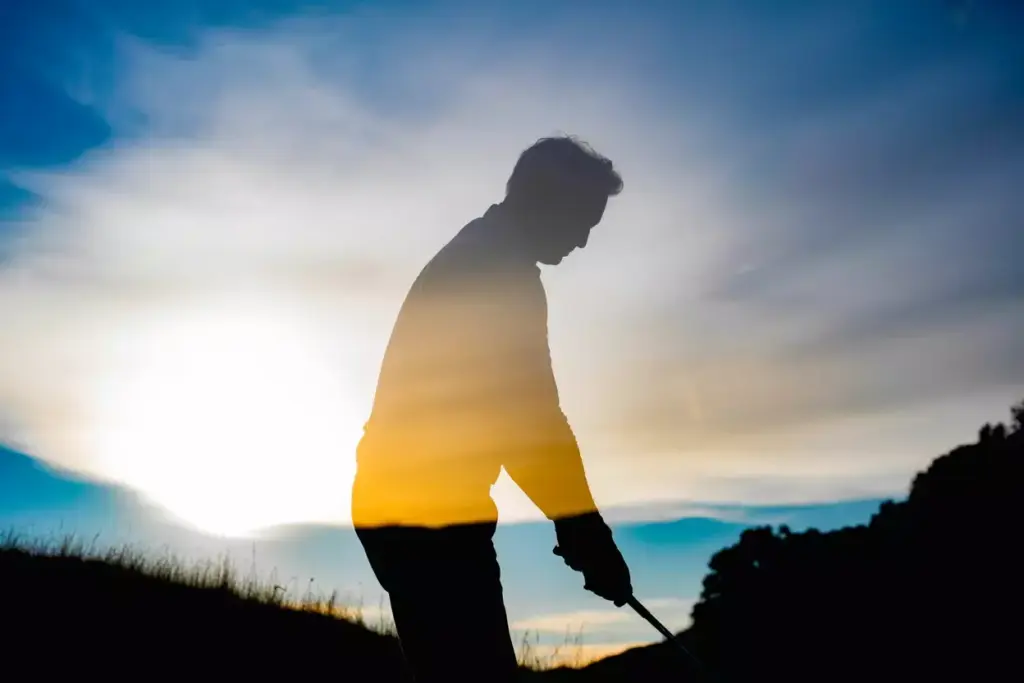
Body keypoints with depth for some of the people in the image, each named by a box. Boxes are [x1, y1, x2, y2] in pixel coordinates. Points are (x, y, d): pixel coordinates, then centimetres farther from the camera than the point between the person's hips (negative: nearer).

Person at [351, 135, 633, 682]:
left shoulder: (467, 260, 20)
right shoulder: (504, 270, -11)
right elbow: (526, 414, -16)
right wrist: (585, 528, -10)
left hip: (400, 506, 10)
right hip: (430, 514, -10)